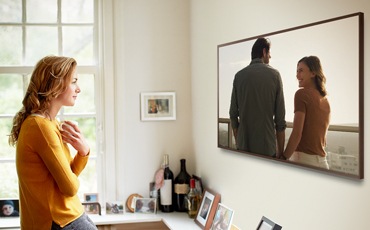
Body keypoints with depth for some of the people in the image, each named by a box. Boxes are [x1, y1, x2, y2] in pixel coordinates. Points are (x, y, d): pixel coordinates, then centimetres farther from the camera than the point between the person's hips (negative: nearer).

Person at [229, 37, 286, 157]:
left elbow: (233, 114, 5)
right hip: (267, 147, -2)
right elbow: (280, 118, -4)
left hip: (243, 146, 2)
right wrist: (281, 151, 3)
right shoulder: (274, 74, -3)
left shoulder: (239, 75, 2)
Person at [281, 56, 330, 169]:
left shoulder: (302, 93, -8)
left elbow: (297, 134, -14)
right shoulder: (325, 100, 14)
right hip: (322, 161, 8)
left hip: (303, 158, -8)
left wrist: (283, 158, -9)